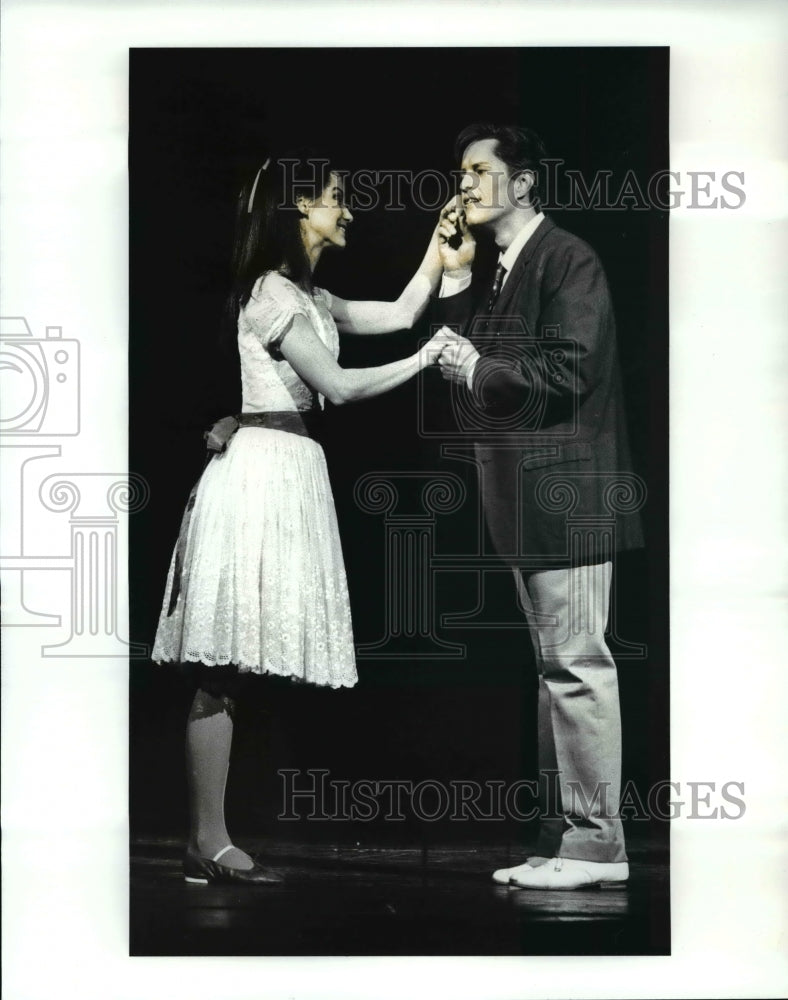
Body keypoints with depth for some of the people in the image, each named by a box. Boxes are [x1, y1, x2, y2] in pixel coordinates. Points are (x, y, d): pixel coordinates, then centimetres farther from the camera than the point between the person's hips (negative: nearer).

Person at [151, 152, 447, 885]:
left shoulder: (308, 296, 22)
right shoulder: (271, 290, -8)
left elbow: (396, 315, 22)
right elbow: (337, 385, -10)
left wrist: (442, 239, 22)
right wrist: (422, 362, 0)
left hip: (289, 471, 10)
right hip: (264, 470, -10)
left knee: (233, 668, 4)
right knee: (224, 669, -9)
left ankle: (209, 838, 3)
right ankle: (208, 844, -9)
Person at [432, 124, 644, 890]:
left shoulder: (567, 260, -9)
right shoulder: (498, 272, 17)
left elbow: (563, 373, -18)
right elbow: (469, 363, 10)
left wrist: (476, 370, -9)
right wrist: (453, 279, 6)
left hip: (565, 495, -9)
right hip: (525, 501, 9)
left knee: (576, 666, -7)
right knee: (557, 667, 12)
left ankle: (595, 843, -1)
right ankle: (564, 836, 18)